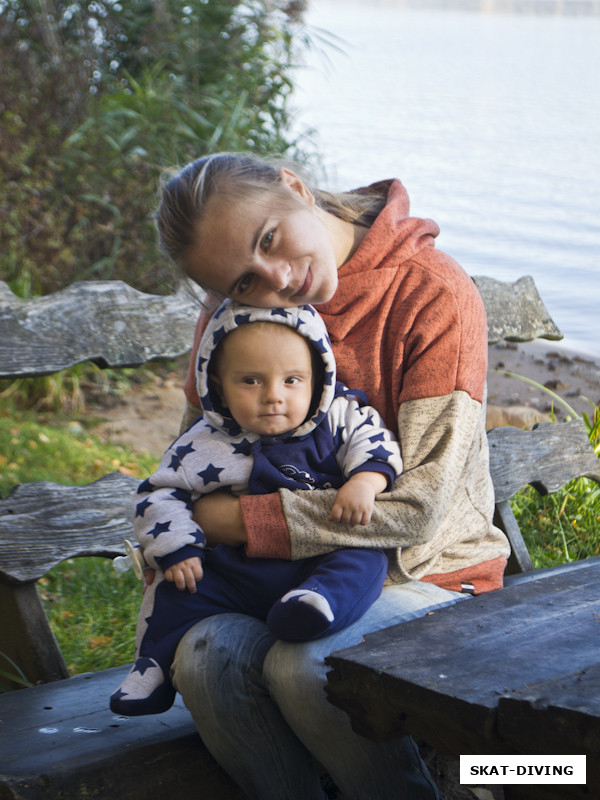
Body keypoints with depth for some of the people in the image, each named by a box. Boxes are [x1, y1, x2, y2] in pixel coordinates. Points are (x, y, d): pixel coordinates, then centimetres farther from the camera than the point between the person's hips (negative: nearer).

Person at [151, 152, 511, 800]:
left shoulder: (435, 295, -15)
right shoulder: (233, 313, 2)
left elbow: (421, 504, -19)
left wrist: (248, 521, -20)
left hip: (427, 575, -4)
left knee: (303, 666, -32)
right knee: (204, 658, -27)